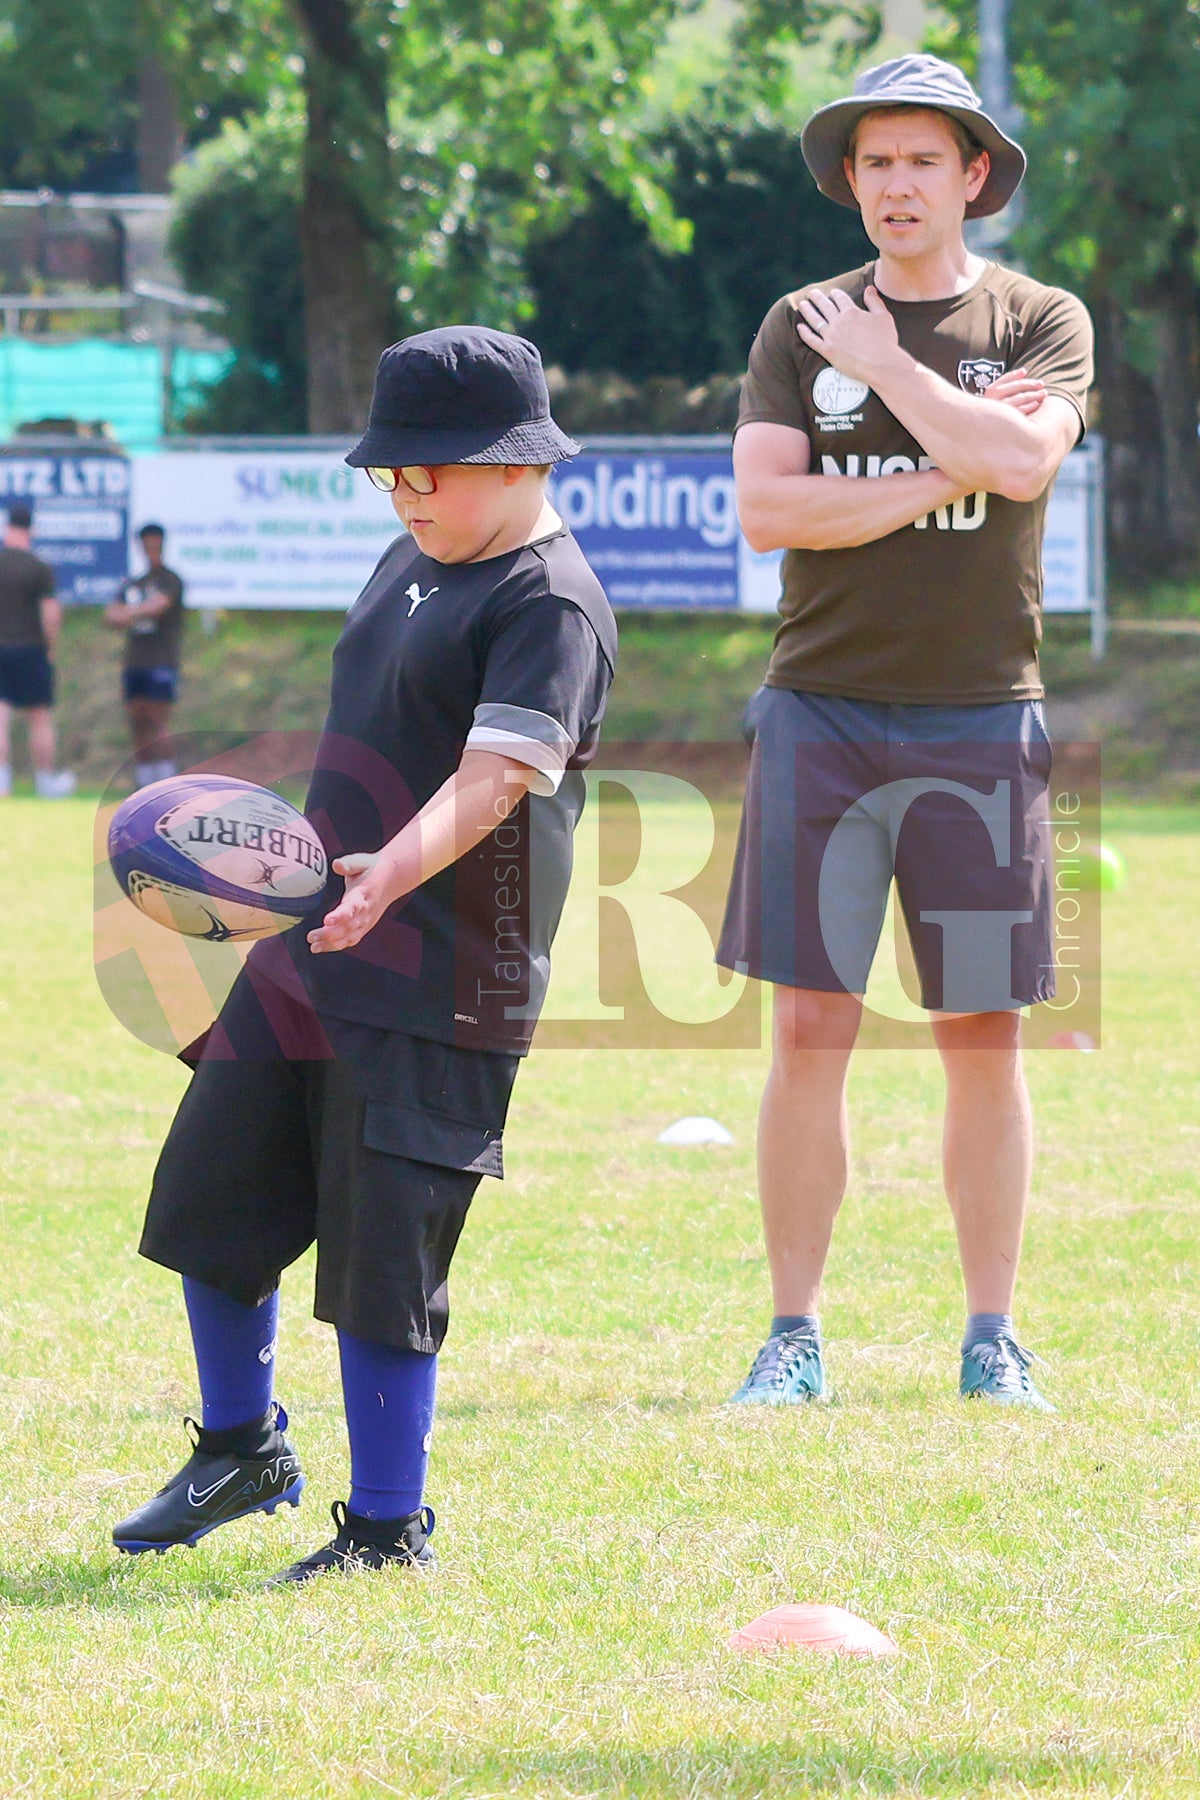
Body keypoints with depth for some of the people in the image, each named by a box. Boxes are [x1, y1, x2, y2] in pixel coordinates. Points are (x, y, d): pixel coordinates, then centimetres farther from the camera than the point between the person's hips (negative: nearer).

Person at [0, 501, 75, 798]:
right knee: (40, 718, 8)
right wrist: (51, 649, -3)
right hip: (30, 649, -2)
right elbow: (51, 612, -14)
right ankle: (47, 783, 14)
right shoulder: (40, 568, -8)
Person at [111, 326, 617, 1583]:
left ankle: (389, 1526, 6)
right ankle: (242, 1450, 32)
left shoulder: (549, 601, -13)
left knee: (381, 1248, -6)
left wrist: (396, 872, -41)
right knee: (206, 1192, 12)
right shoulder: (408, 565, 14)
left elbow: (499, 772, -26)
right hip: (306, 956, 9)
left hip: (445, 985, -9)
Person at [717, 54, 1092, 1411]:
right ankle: (794, 1336, 2)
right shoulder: (801, 329, 8)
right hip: (823, 717, 0)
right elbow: (764, 508, -5)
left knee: (983, 1036, 3)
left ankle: (991, 1338, 10)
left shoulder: (1040, 323, 6)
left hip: (979, 720, 0)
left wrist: (888, 368, -6)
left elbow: (1024, 457, -15)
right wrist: (943, 473, -9)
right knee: (810, 1030, -2)